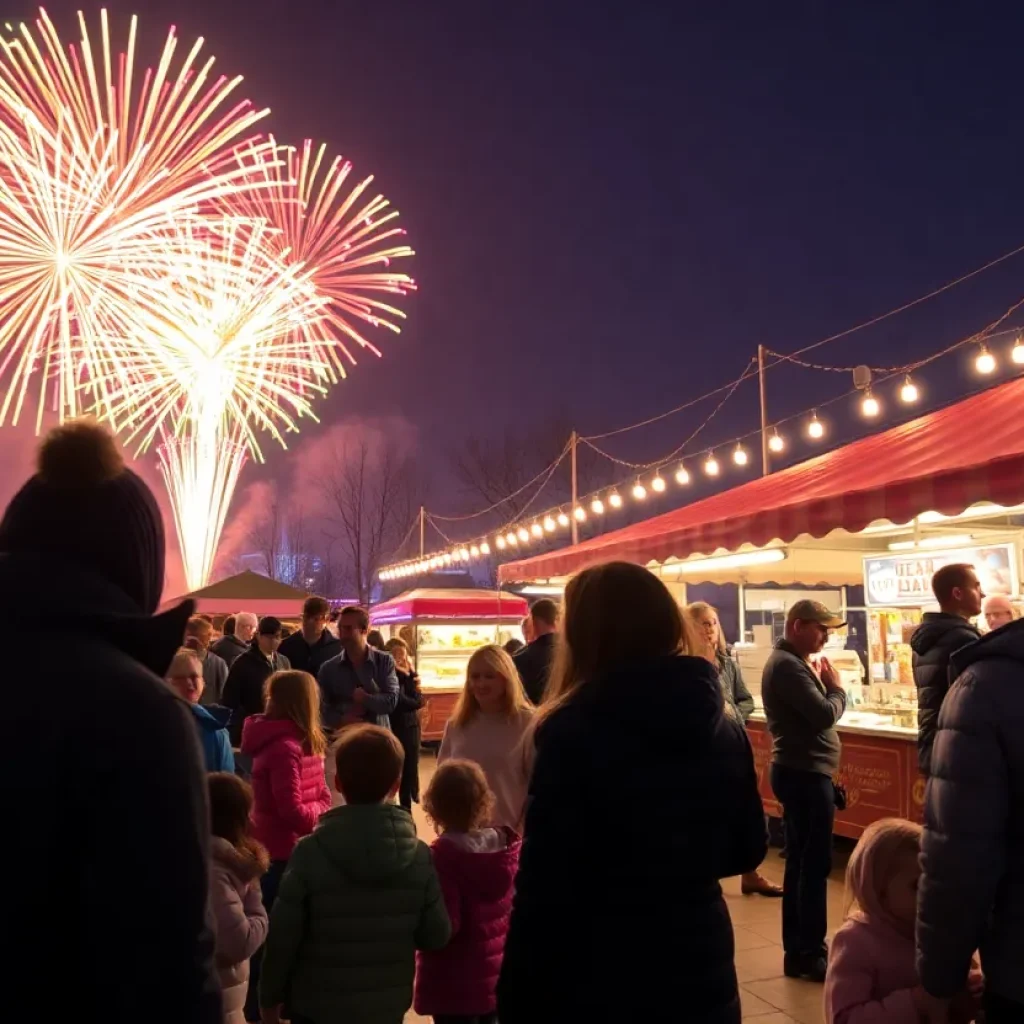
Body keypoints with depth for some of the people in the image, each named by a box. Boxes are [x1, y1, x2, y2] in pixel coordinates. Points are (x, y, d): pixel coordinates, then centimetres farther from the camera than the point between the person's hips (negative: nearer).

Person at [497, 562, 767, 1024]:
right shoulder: (724, 727, -3)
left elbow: (543, 886, -18)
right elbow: (746, 851, 8)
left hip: (598, 984, -5)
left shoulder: (575, 731, -19)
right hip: (702, 973, 5)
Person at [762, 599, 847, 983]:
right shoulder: (788, 665, -19)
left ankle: (797, 950, 23)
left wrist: (823, 685, 1)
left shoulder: (788, 661, 15)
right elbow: (825, 715, -22)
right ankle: (811, 954, 5)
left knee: (800, 862, 14)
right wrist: (836, 686, -9)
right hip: (806, 775, -11)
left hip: (800, 772, 11)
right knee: (815, 865, -4)